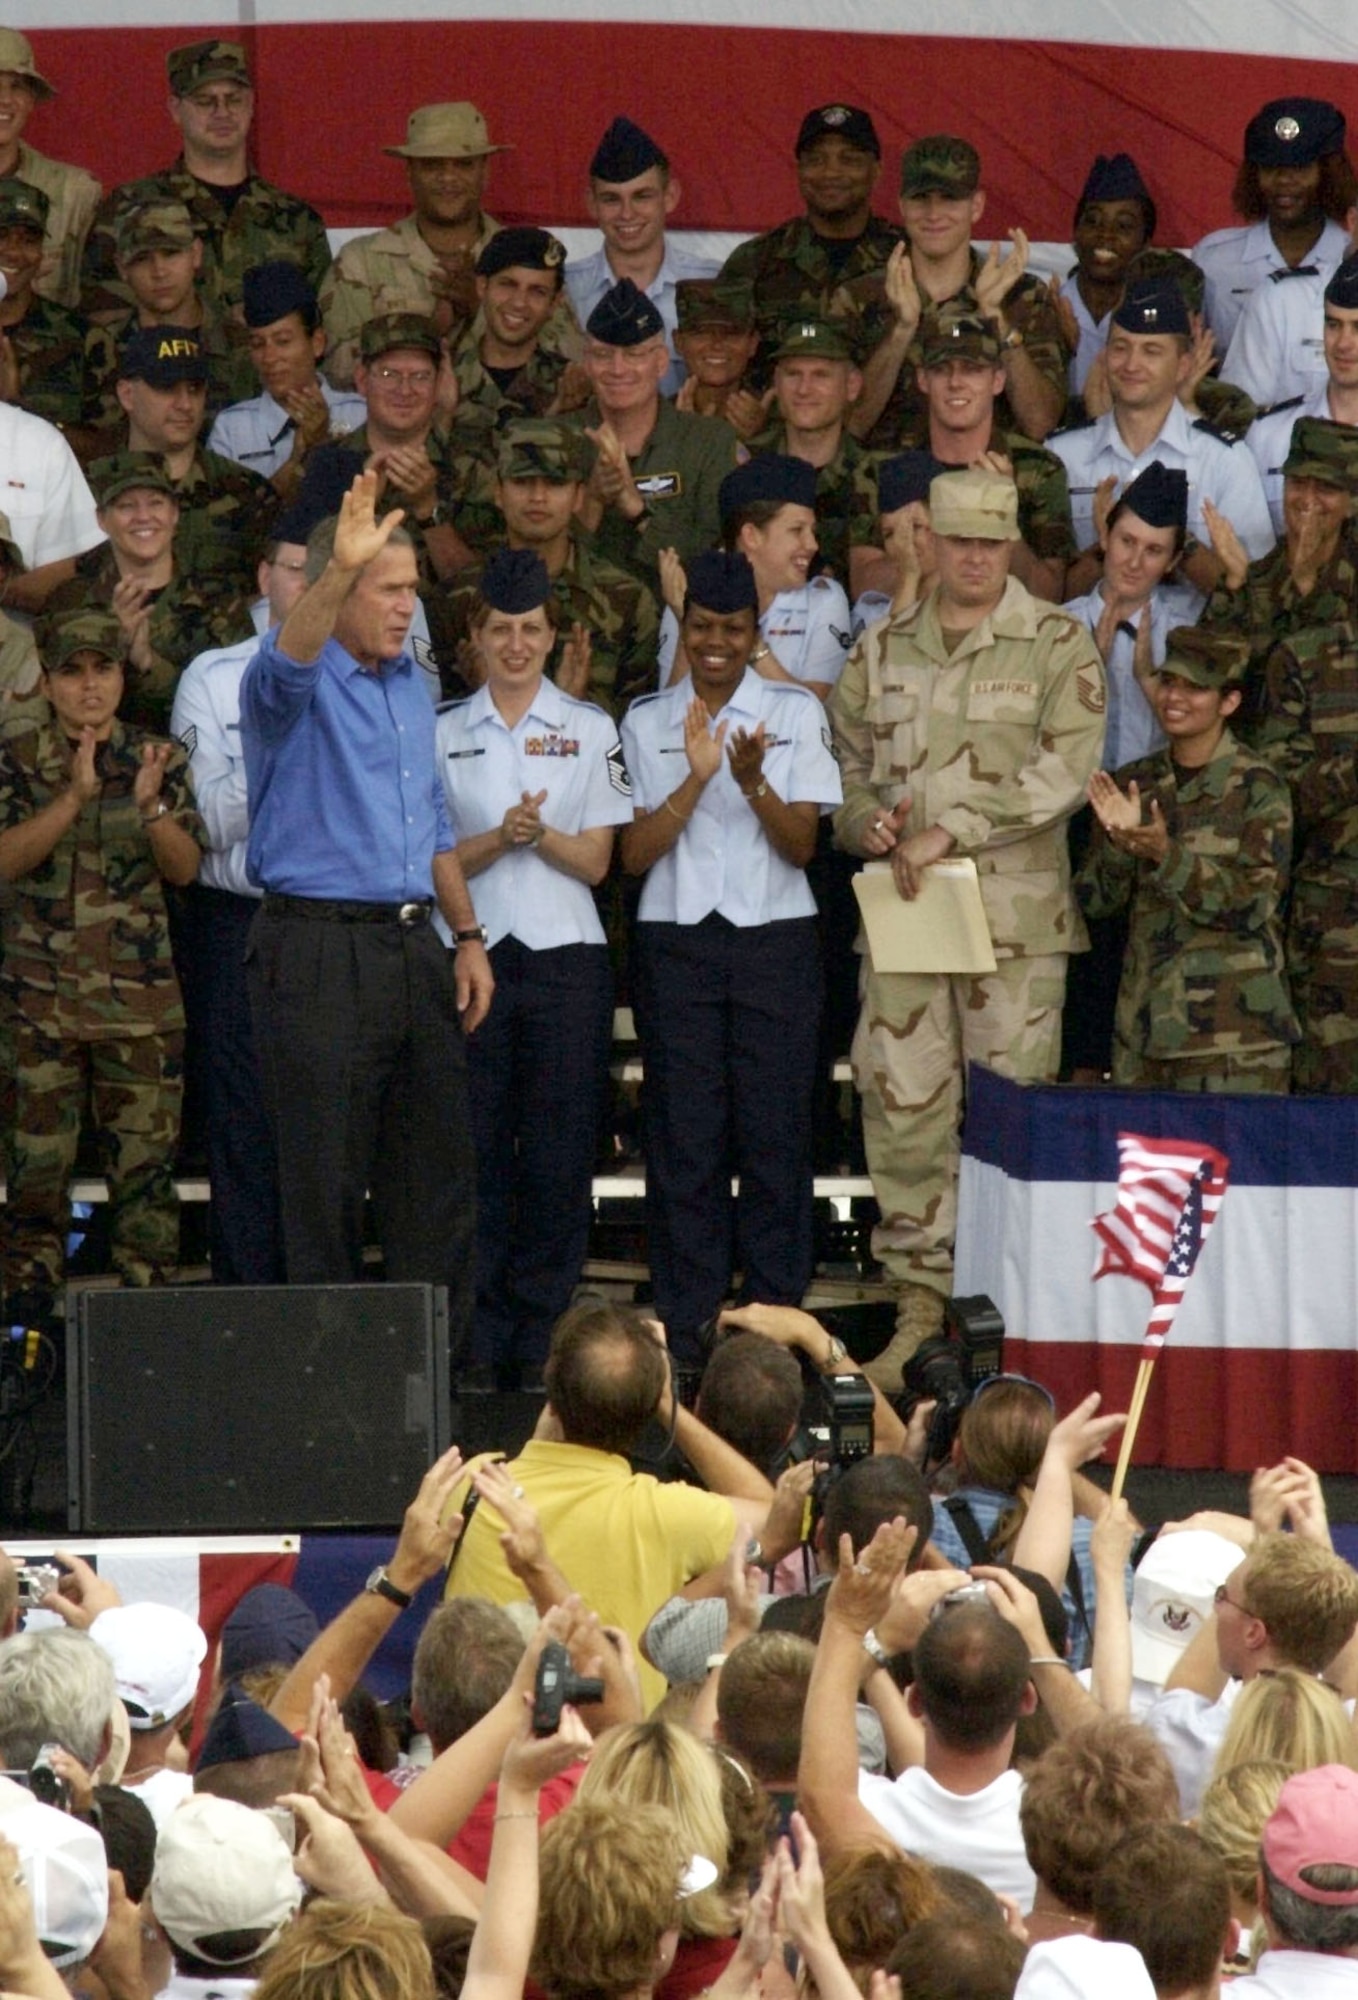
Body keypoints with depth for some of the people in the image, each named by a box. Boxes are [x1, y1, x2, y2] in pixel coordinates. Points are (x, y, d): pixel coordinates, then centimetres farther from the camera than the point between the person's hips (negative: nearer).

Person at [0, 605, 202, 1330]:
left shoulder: (159, 759, 8)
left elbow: (185, 867, 1)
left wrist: (151, 806, -17)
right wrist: (76, 795, -21)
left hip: (141, 992, 1)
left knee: (146, 1155, 0)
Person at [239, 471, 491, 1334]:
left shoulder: (410, 683, 16)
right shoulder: (299, 684, -6)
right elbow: (290, 656, -32)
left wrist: (467, 936, 16)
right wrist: (339, 569, -49)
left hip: (415, 948, 7)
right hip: (320, 954, -7)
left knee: (438, 1175, 9)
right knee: (328, 1181, -3)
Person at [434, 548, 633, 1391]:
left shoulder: (590, 730, 8)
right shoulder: (443, 733, 9)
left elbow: (595, 863, 4)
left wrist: (540, 834, -14)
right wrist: (500, 838, -14)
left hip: (565, 952, 0)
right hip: (472, 951, 0)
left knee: (559, 1154, -2)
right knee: (476, 1150, -3)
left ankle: (540, 1337, 4)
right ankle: (481, 1342, 2)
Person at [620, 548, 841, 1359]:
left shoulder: (795, 713, 7)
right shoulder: (647, 722, 9)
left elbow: (802, 844, 0)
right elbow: (635, 852, 0)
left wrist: (754, 782, -18)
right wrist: (697, 778, -13)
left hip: (775, 937, -1)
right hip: (677, 942, 1)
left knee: (775, 1133, -4)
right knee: (685, 1136, -2)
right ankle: (687, 1335, 1)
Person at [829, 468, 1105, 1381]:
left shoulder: (1058, 646, 0)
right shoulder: (882, 650, 14)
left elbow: (1064, 770, -11)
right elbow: (845, 760, 20)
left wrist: (949, 831, -16)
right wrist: (866, 823, -3)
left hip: (1018, 914, -3)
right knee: (903, 1107, 1)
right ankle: (922, 1301, 8)